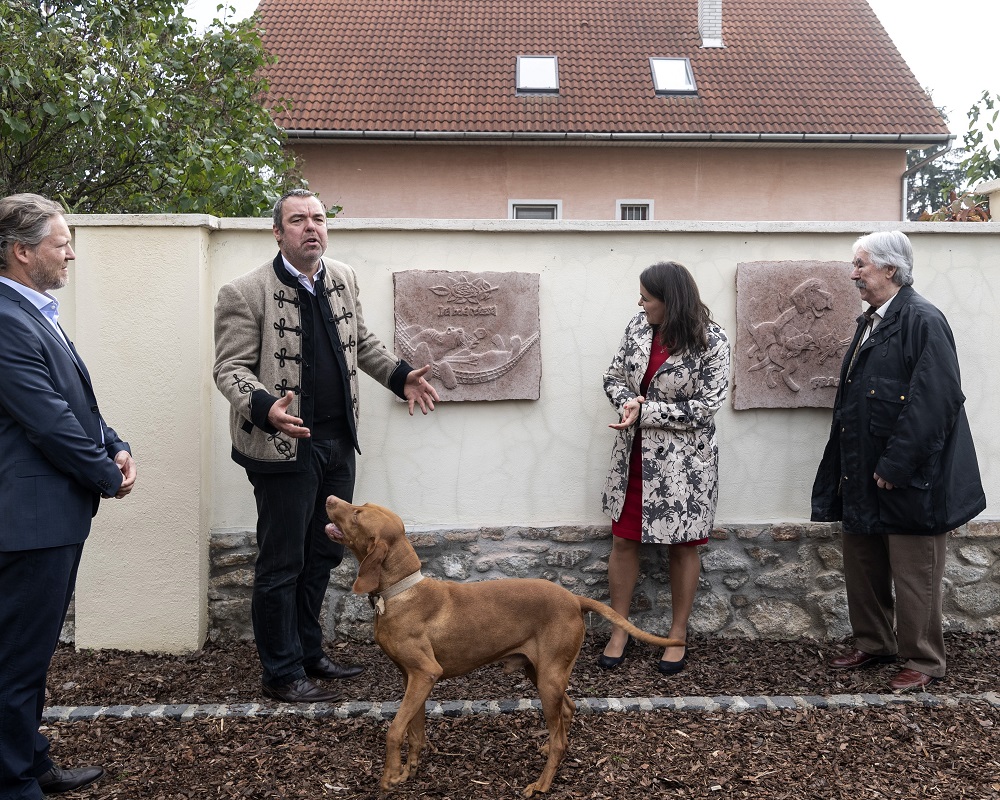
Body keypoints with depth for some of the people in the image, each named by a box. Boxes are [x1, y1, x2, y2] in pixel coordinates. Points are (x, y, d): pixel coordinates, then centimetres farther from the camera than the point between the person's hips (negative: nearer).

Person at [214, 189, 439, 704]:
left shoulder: (343, 279, 7)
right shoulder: (246, 293, -13)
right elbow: (230, 368, -14)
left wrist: (400, 376, 9)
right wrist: (265, 407, -32)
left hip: (338, 443, 7)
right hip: (284, 447, -7)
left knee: (324, 554, 18)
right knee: (282, 564, 5)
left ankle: (308, 652, 35)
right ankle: (282, 674, 20)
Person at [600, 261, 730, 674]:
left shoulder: (711, 341, -15)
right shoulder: (637, 326, 0)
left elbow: (705, 407, -17)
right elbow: (613, 376, 8)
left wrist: (645, 412, -19)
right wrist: (628, 401, -14)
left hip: (683, 461, -5)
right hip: (634, 455, 5)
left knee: (682, 546, 9)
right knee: (624, 540, 9)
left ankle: (678, 635, 24)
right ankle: (619, 631, 23)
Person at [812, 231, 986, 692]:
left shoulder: (923, 321, -15)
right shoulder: (870, 323, 12)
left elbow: (935, 403, -23)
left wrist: (895, 466, -22)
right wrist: (848, 471, 12)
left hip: (908, 480, -9)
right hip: (863, 475, 9)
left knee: (914, 576, 4)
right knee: (862, 567, 18)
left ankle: (923, 662, 19)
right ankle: (874, 645, 34)